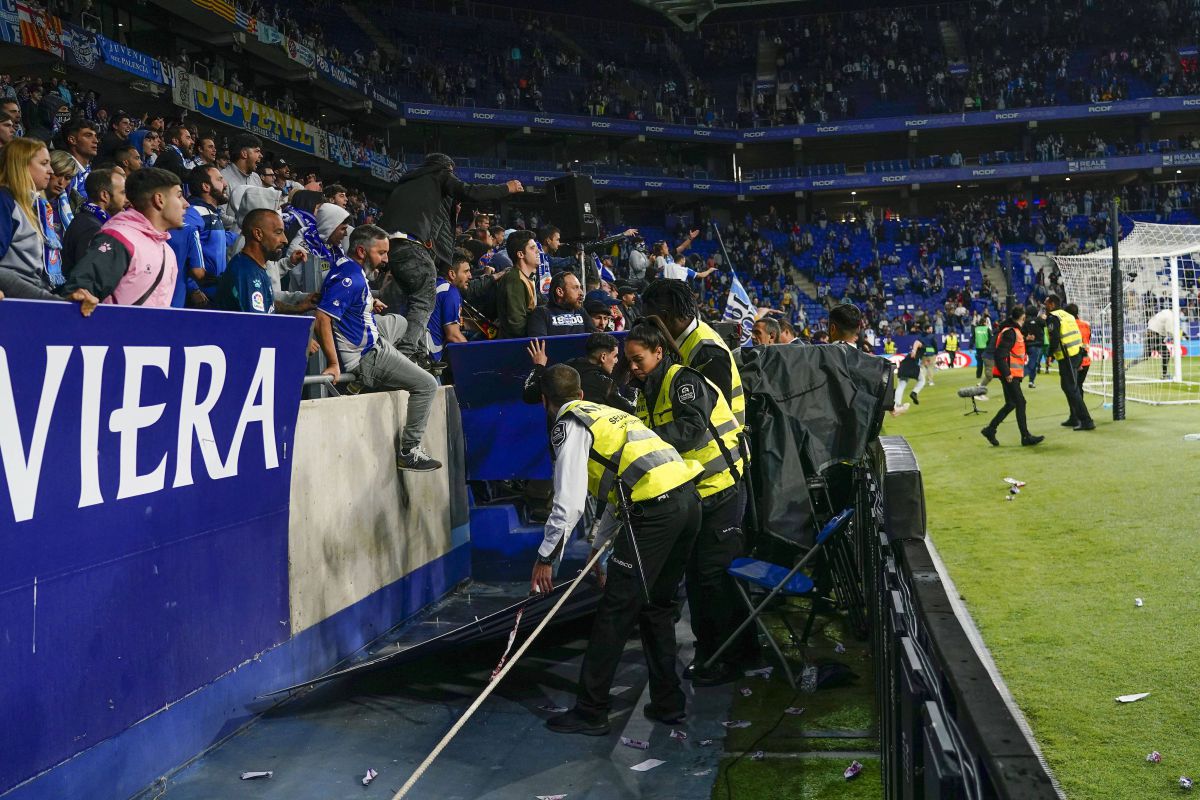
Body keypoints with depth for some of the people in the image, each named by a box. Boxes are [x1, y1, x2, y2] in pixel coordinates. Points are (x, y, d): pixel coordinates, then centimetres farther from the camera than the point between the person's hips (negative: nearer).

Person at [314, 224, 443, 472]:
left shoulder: (347, 267, 3)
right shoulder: (351, 279, -27)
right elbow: (322, 318, -34)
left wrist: (368, 305, 10)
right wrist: (334, 364, -33)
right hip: (365, 356, -10)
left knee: (399, 321, 36)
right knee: (427, 385, -5)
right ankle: (408, 452, -1)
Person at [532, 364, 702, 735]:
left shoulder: (569, 425, 2)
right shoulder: (606, 413, 28)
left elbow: (569, 501, -7)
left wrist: (545, 557, 3)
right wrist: (598, 544, 45)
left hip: (655, 510, -9)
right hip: (688, 499, 9)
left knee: (615, 610, -1)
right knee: (657, 605, 20)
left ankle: (590, 712, 7)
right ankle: (667, 702, 26)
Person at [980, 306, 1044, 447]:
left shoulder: (1015, 331, 16)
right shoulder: (1010, 332, -16)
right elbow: (1000, 355, -23)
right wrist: (1006, 373, -24)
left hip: (1012, 374, 10)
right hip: (1009, 375, -10)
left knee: (1011, 404, 14)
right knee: (1020, 403, -6)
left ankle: (990, 430, 19)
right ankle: (1026, 437, 0)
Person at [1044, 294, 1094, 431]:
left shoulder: (1052, 317, -8)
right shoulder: (1067, 315, 19)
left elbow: (1055, 338, -20)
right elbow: (1078, 335, 19)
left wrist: (1050, 355, -10)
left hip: (1066, 357, -9)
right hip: (1077, 354, 9)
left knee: (1071, 389, -7)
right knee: (1068, 386, 20)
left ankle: (1086, 421, -11)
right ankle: (1075, 419, 27)